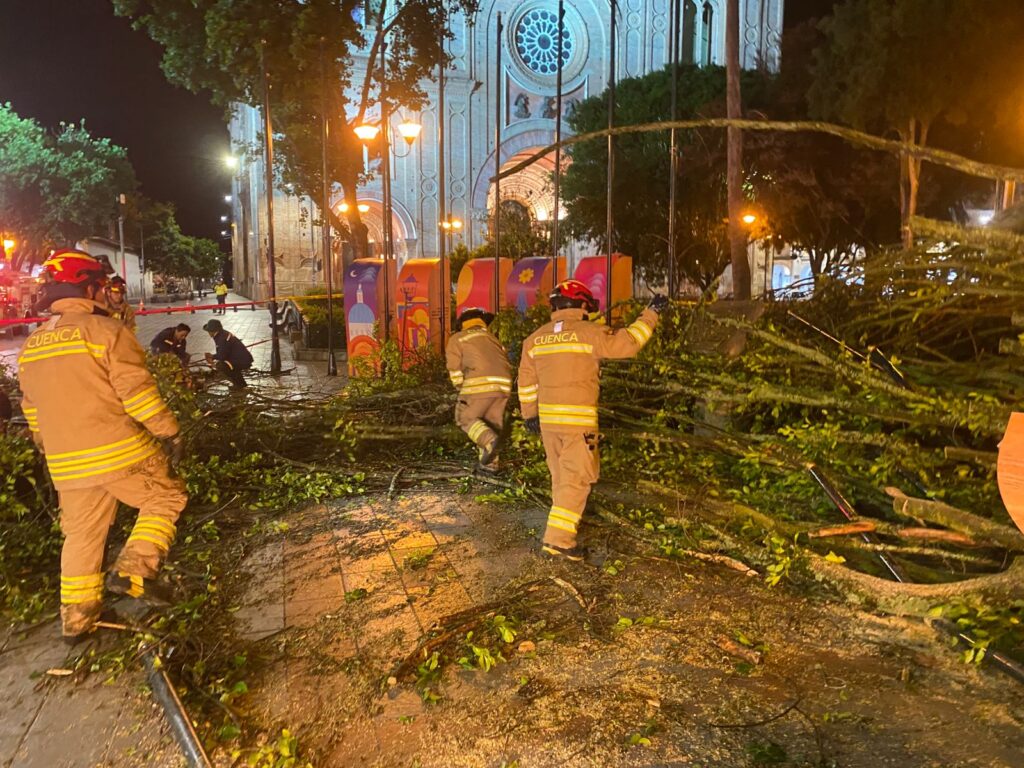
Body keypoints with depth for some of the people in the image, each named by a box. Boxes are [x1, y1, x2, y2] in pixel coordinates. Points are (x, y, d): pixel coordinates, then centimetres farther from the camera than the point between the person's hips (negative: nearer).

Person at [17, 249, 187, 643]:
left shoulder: (31, 346, 12)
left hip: (67, 463, 7)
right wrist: (169, 431, -8)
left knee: (82, 534, 18)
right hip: (120, 452, -6)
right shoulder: (104, 330, -11)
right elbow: (137, 389, -16)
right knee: (165, 498, 12)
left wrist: (51, 449, 31)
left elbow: (32, 410, 20)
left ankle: (76, 618, 25)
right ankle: (132, 570, -3)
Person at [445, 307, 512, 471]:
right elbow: (506, 361, 21)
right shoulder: (491, 337, 29)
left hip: (480, 384, -5)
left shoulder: (457, 339, 16)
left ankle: (488, 440, -14)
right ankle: (490, 462, 15)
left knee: (465, 417, 9)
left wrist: (462, 389, 15)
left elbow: (455, 367, 5)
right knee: (493, 423, 15)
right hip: (503, 384, 5)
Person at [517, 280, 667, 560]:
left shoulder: (535, 338, 9)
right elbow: (627, 343, -9)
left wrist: (529, 413, 22)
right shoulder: (588, 333, -9)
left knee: (560, 474, 20)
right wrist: (651, 313, 1)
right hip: (578, 419, -6)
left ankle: (565, 521, 35)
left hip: (548, 417, 6)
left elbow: (526, 381, 13)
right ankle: (558, 538, -5)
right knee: (576, 479, -1)